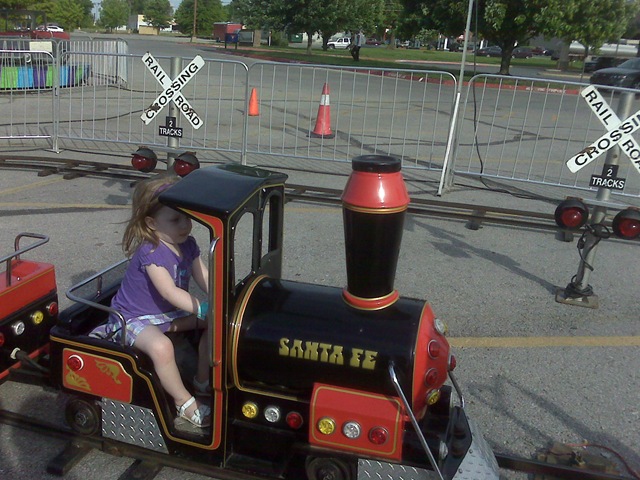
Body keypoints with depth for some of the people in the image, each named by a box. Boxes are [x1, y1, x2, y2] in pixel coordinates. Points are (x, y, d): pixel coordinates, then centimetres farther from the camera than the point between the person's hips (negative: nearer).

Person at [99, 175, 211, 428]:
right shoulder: (150, 252, -27)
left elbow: (206, 280, -7)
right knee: (161, 346, -37)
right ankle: (185, 402, -14)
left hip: (168, 312, 8)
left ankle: (203, 380, 11)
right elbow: (170, 292, -35)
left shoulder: (188, 245, -3)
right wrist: (204, 309, -41)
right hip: (134, 318, -8)